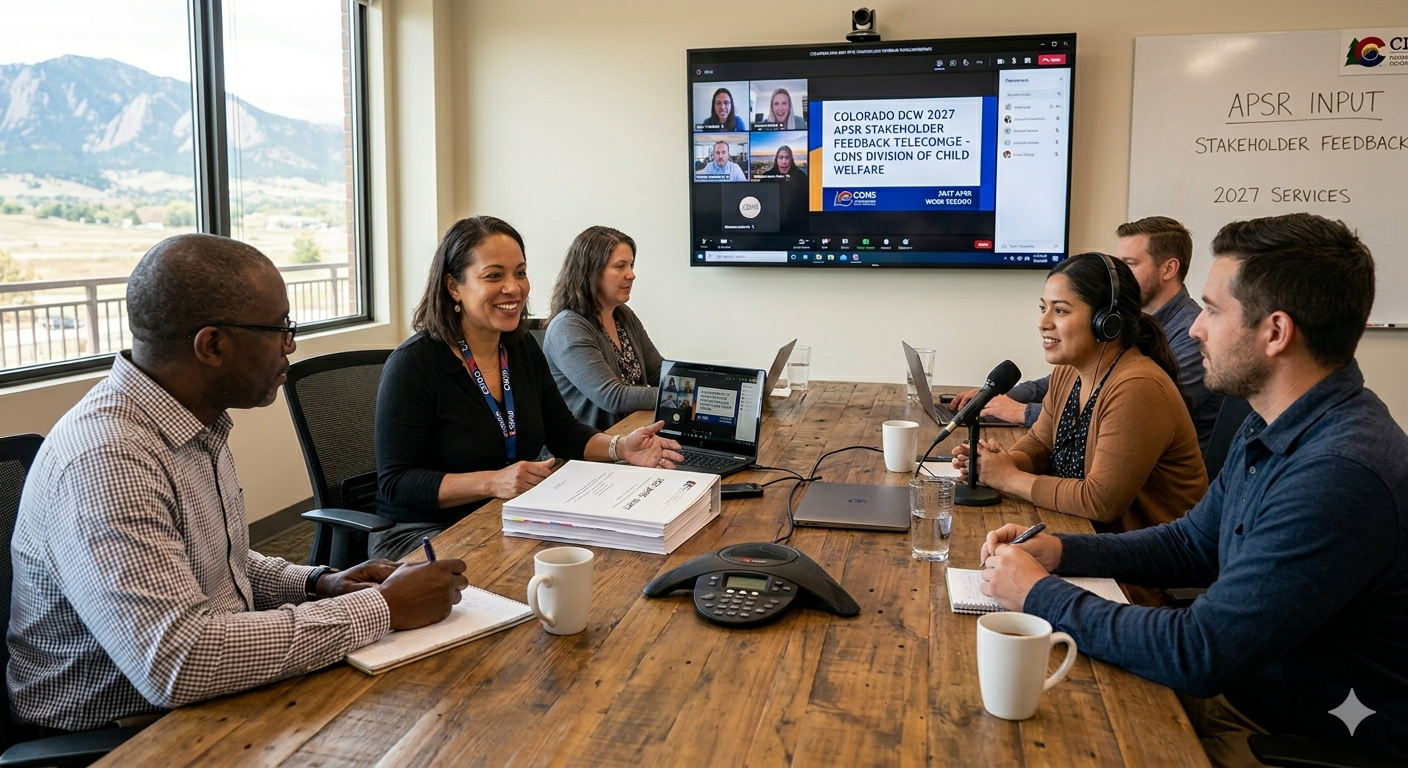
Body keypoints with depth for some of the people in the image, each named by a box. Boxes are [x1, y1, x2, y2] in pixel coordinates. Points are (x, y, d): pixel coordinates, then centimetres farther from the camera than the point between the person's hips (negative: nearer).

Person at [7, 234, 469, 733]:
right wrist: (382, 608, -25)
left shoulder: (197, 424, 4)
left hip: (208, 701, 8)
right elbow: (178, 664, -32)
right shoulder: (105, 459, -25)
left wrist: (319, 585, -1)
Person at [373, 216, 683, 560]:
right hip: (421, 531, -7)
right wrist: (493, 482, -30)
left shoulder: (523, 347, 6)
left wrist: (620, 447, -8)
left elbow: (562, 431, 12)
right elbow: (396, 483, -18)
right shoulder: (412, 364, -15)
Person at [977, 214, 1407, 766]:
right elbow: (1193, 544, 14)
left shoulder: (1340, 474, -31)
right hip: (1245, 690, 8)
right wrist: (1058, 551, -1)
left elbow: (1198, 655, -29)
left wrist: (1039, 594, -18)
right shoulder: (1270, 430, 2)